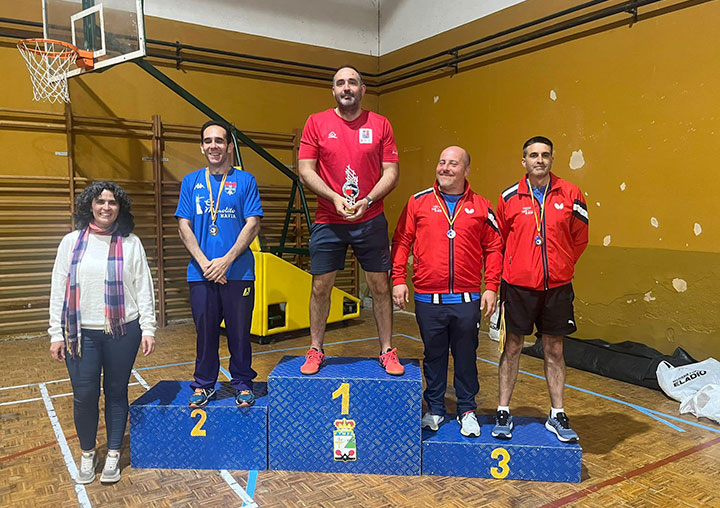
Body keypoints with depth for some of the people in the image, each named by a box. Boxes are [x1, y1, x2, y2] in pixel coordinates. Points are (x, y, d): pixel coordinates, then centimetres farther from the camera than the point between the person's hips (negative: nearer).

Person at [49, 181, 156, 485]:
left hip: (123, 332, 0)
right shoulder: (71, 242, 4)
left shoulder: (131, 243, 2)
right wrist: (56, 334, 2)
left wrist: (148, 328, -3)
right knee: (84, 396, 4)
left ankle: (113, 455, 25)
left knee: (116, 393, 9)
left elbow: (144, 289, 1)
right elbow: (58, 291, 5)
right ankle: (87, 454, 26)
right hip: (81, 333, 1)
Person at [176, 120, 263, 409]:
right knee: (205, 330, 9)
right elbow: (184, 227, 6)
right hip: (201, 273, 2)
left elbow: (253, 224, -3)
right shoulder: (191, 182, 11)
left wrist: (226, 260, -11)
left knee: (240, 330, 4)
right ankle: (204, 385, 24)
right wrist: (205, 263, -7)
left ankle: (243, 385, 19)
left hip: (238, 271, -2)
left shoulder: (245, 180, 4)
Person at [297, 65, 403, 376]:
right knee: (320, 286, 4)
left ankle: (387, 351, 18)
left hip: (371, 220, 0)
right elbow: (305, 170, -1)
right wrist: (335, 198, -14)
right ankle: (315, 351, 20)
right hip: (328, 220, 0)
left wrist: (367, 201, -13)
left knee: (380, 285, 4)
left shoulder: (380, 125, 4)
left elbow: (391, 171, 2)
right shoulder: (316, 123, 3)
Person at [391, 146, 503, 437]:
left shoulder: (481, 207, 5)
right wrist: (398, 279, -4)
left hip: (467, 300, 0)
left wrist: (491, 287, -1)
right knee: (434, 356, 13)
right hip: (428, 300, 0)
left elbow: (494, 248, 6)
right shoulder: (419, 202, 3)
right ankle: (435, 409, 29)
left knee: (466, 356, 11)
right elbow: (401, 241, 3)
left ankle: (467, 410, 28)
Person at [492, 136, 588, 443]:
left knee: (554, 350, 10)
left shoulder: (569, 194, 0)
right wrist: (514, 268, 9)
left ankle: (557, 415, 23)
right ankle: (503, 413, 18)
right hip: (518, 285, -1)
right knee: (512, 347, 6)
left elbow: (580, 238, 10)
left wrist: (561, 266, 7)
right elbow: (499, 240, 10)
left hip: (556, 285, 1)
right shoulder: (510, 197, -1)